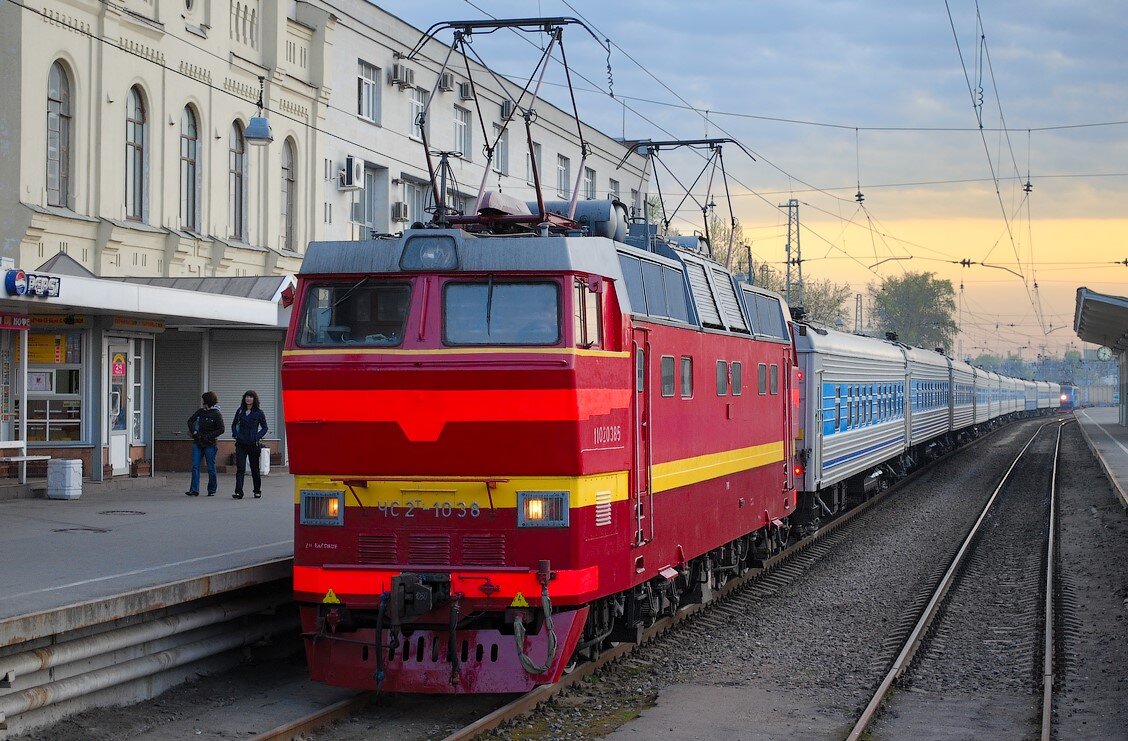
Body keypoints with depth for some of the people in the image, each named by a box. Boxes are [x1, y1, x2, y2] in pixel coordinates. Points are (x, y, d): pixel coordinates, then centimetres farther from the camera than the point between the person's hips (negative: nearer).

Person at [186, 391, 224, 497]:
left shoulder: (217, 414, -7)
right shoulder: (200, 411, 9)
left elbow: (221, 429, -11)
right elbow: (190, 420, 20)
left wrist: (208, 437, -15)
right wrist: (193, 431, 4)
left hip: (209, 444, -5)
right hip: (197, 443, 5)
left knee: (211, 468, 3)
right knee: (195, 466, -4)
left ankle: (212, 490, 15)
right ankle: (194, 490, -6)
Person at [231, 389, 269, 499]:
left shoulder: (258, 412, -1)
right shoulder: (240, 411, 7)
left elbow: (265, 427, 4)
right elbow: (234, 424, 18)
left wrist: (257, 437, -9)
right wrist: (235, 434, 2)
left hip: (253, 444, -2)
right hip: (240, 444, 2)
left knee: (255, 468, 10)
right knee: (240, 468, -9)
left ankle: (257, 491, 24)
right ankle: (238, 492, -15)